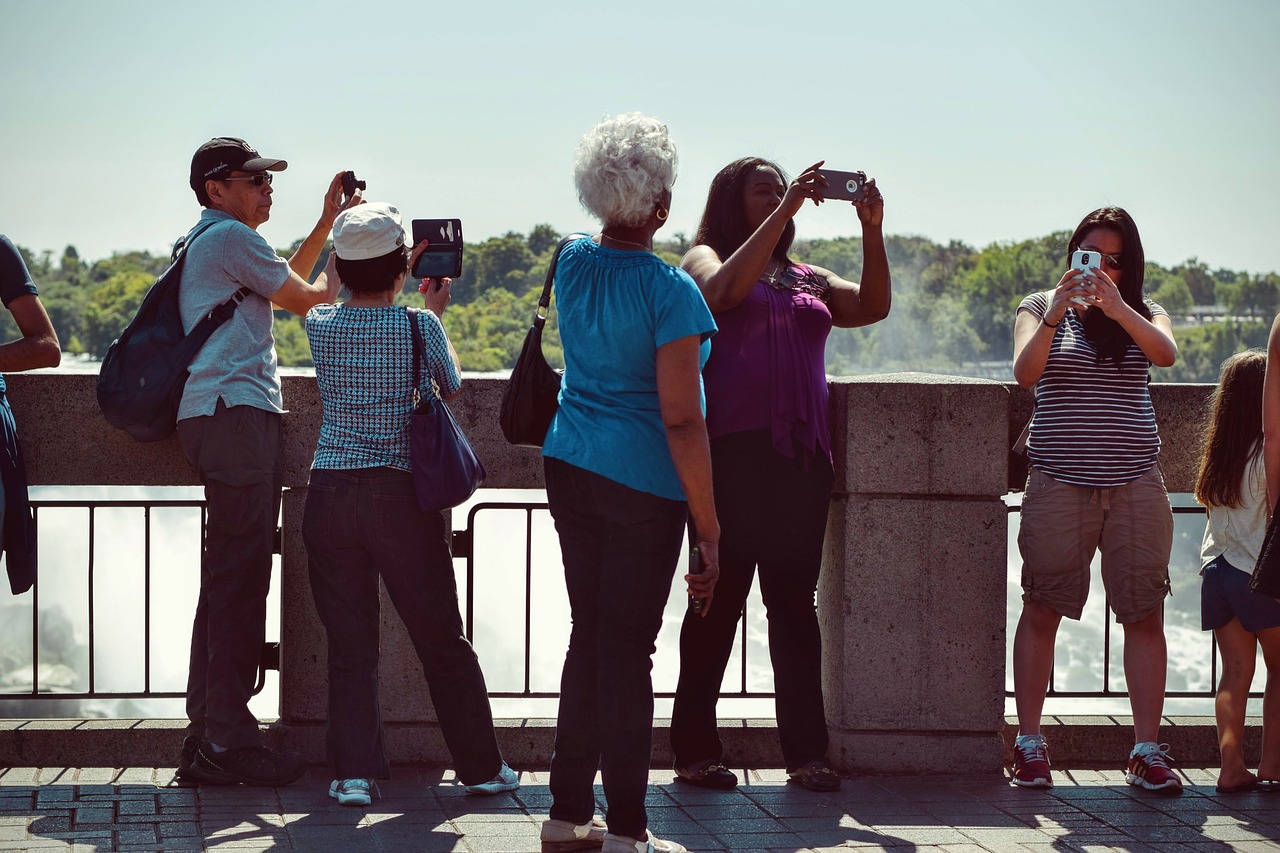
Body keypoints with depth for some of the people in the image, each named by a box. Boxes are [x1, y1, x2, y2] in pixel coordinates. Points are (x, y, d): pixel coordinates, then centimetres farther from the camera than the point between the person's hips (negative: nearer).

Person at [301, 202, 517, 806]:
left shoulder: (320, 324, 0)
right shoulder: (419, 326, -7)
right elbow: (452, 387, 14)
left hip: (329, 495, 2)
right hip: (401, 497, -2)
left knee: (349, 643, 8)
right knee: (442, 640, 9)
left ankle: (353, 772, 2)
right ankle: (481, 767, 19)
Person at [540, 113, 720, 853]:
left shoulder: (573, 263, 4)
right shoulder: (669, 290, -15)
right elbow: (682, 420, -18)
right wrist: (709, 528, -14)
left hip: (570, 467, 6)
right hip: (644, 485, -6)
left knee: (589, 636, 15)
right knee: (628, 650, -1)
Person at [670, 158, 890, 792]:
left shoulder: (806, 280, 22)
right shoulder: (705, 259, 8)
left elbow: (873, 306, 8)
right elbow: (727, 288, -15)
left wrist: (872, 232, -4)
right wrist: (785, 211, -15)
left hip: (802, 455, 5)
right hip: (732, 450, -5)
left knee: (794, 601, 4)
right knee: (721, 598, -4)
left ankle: (806, 752, 4)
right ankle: (695, 750, 1)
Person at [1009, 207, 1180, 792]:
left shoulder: (1142, 313, 10)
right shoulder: (1039, 308, 7)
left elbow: (1166, 353, -12)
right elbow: (1024, 373, -9)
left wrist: (1115, 306, -24)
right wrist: (1055, 315, -23)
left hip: (1136, 484, 1)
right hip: (1059, 482, -1)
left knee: (1144, 614, -2)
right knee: (1042, 611, -2)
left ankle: (1146, 752, 1)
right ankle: (1029, 744, 6)